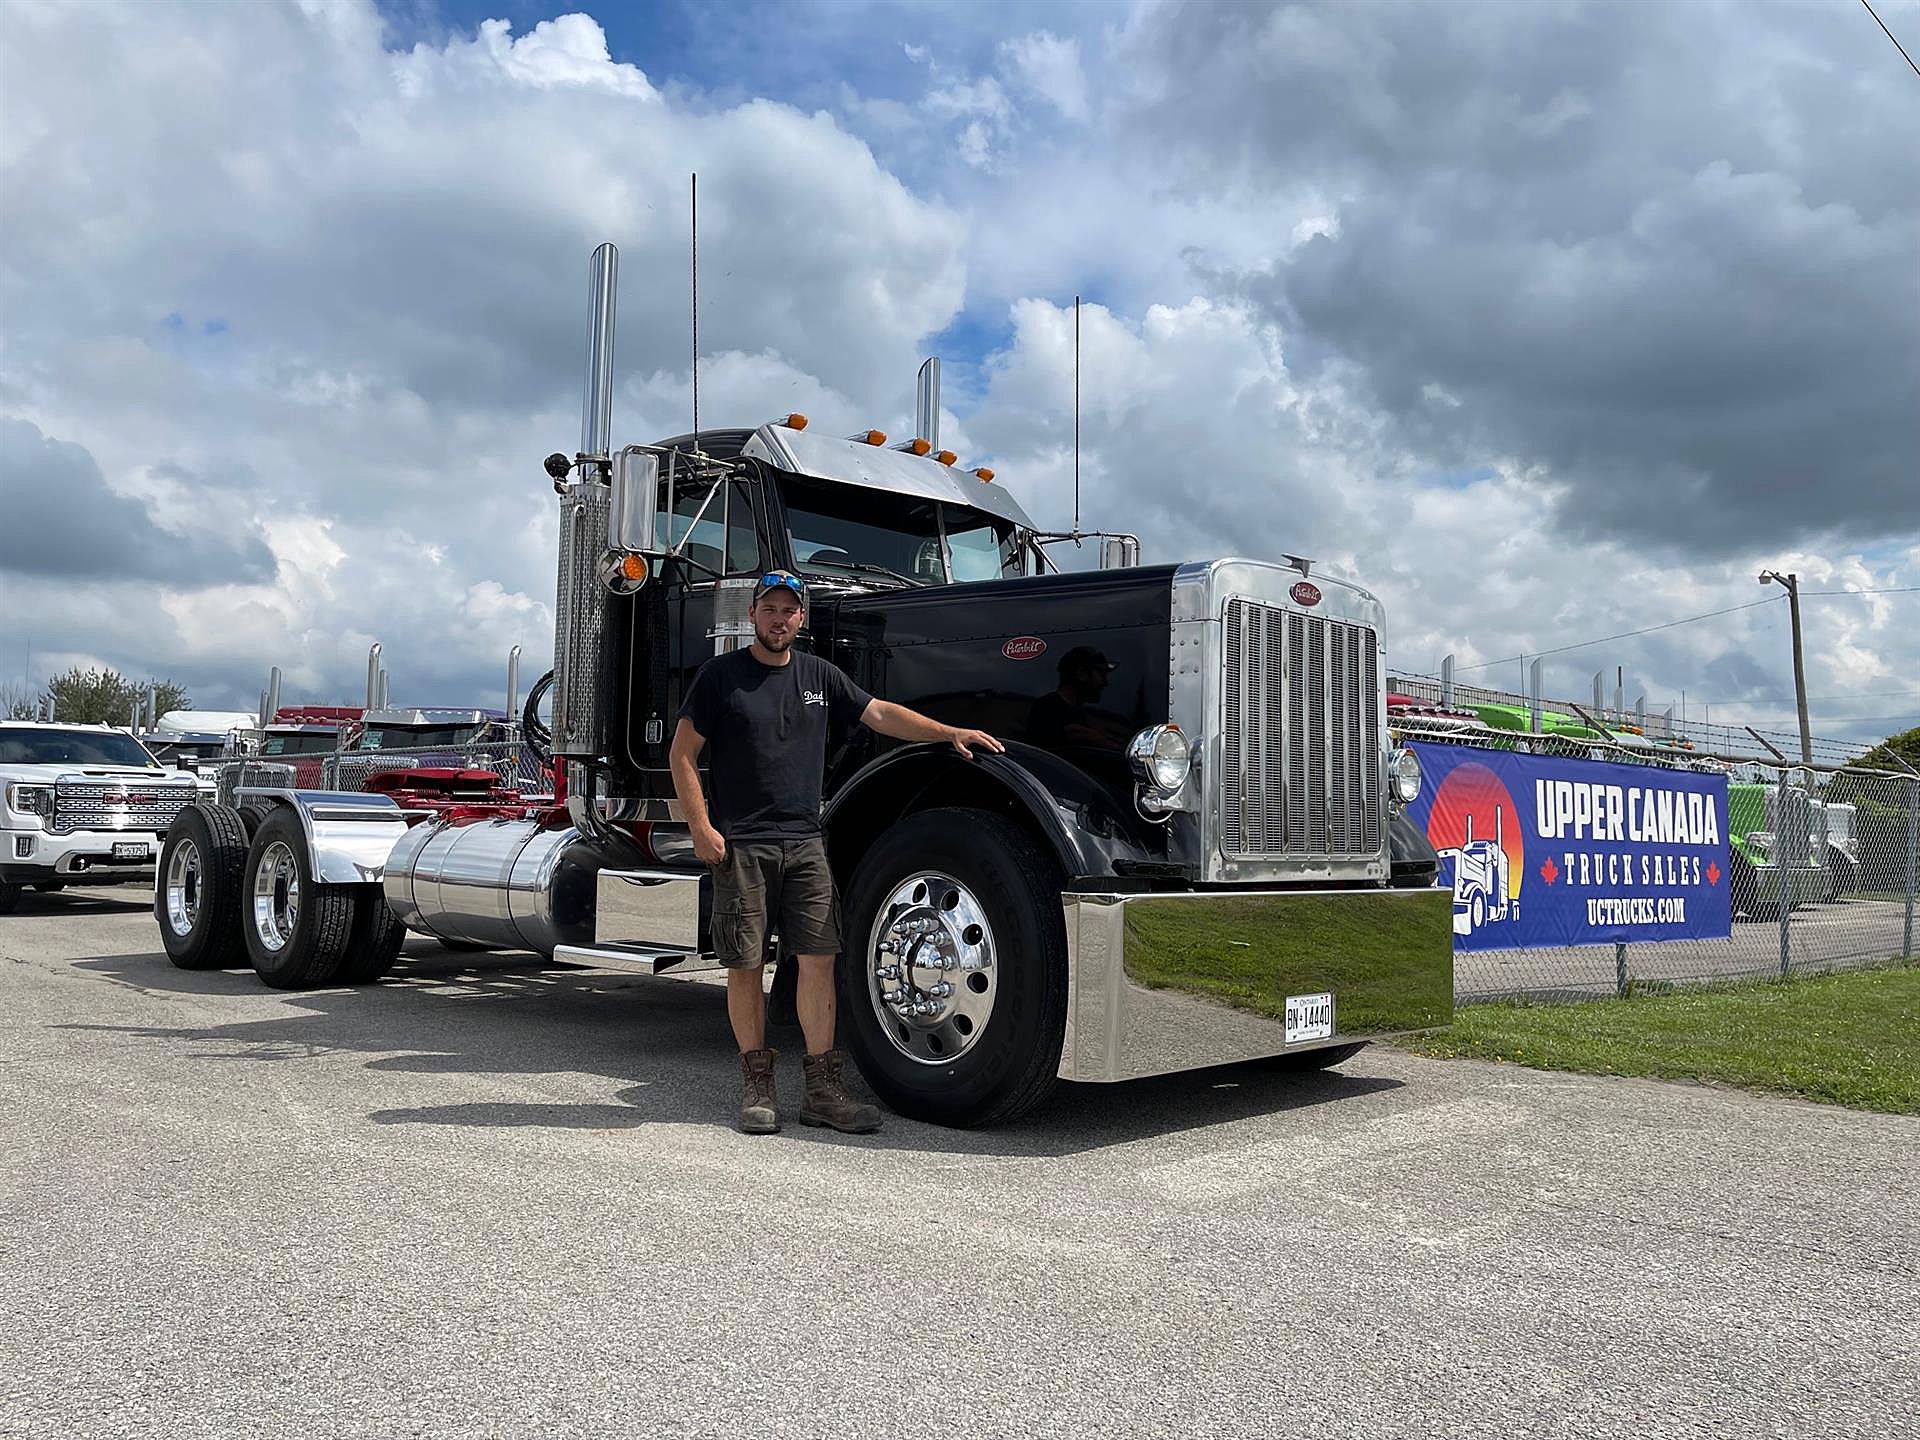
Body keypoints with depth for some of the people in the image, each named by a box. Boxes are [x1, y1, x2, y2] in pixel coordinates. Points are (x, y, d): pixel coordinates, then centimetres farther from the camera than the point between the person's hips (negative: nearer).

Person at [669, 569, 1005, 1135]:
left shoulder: (819, 675, 13)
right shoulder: (720, 675, 0)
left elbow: (881, 714, 15)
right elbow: (684, 754, 0)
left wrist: (949, 732, 5)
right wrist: (701, 828, -9)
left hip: (805, 843, 4)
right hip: (740, 845, -4)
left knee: (819, 958, -1)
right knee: (746, 965, 1)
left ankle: (824, 1091, 5)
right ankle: (757, 1088, 13)